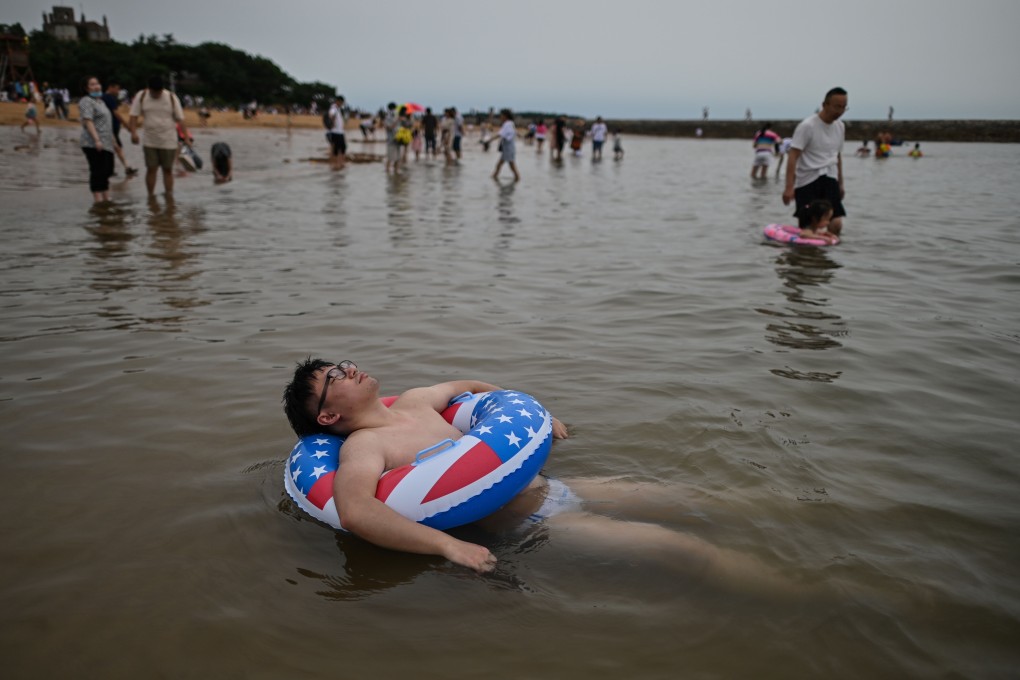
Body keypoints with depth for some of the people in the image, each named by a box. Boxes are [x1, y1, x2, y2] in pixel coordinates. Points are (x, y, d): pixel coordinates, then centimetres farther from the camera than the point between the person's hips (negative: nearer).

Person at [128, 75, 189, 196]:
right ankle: (151, 196, 10)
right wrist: (134, 132, -17)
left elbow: (180, 119, -2)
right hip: (150, 142, 1)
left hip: (168, 142, -1)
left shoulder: (172, 98, -2)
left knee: (167, 169, 4)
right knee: (151, 169, 2)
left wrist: (187, 138, -10)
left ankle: (169, 196, 11)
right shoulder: (141, 96, 1)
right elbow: (133, 116, -1)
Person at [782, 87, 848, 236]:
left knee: (836, 224, -9)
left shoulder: (840, 126, 13)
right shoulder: (807, 126, -9)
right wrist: (789, 187, -21)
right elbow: (793, 157, -14)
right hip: (808, 181, -5)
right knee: (805, 227, -4)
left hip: (829, 180, 5)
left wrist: (841, 183, 24)